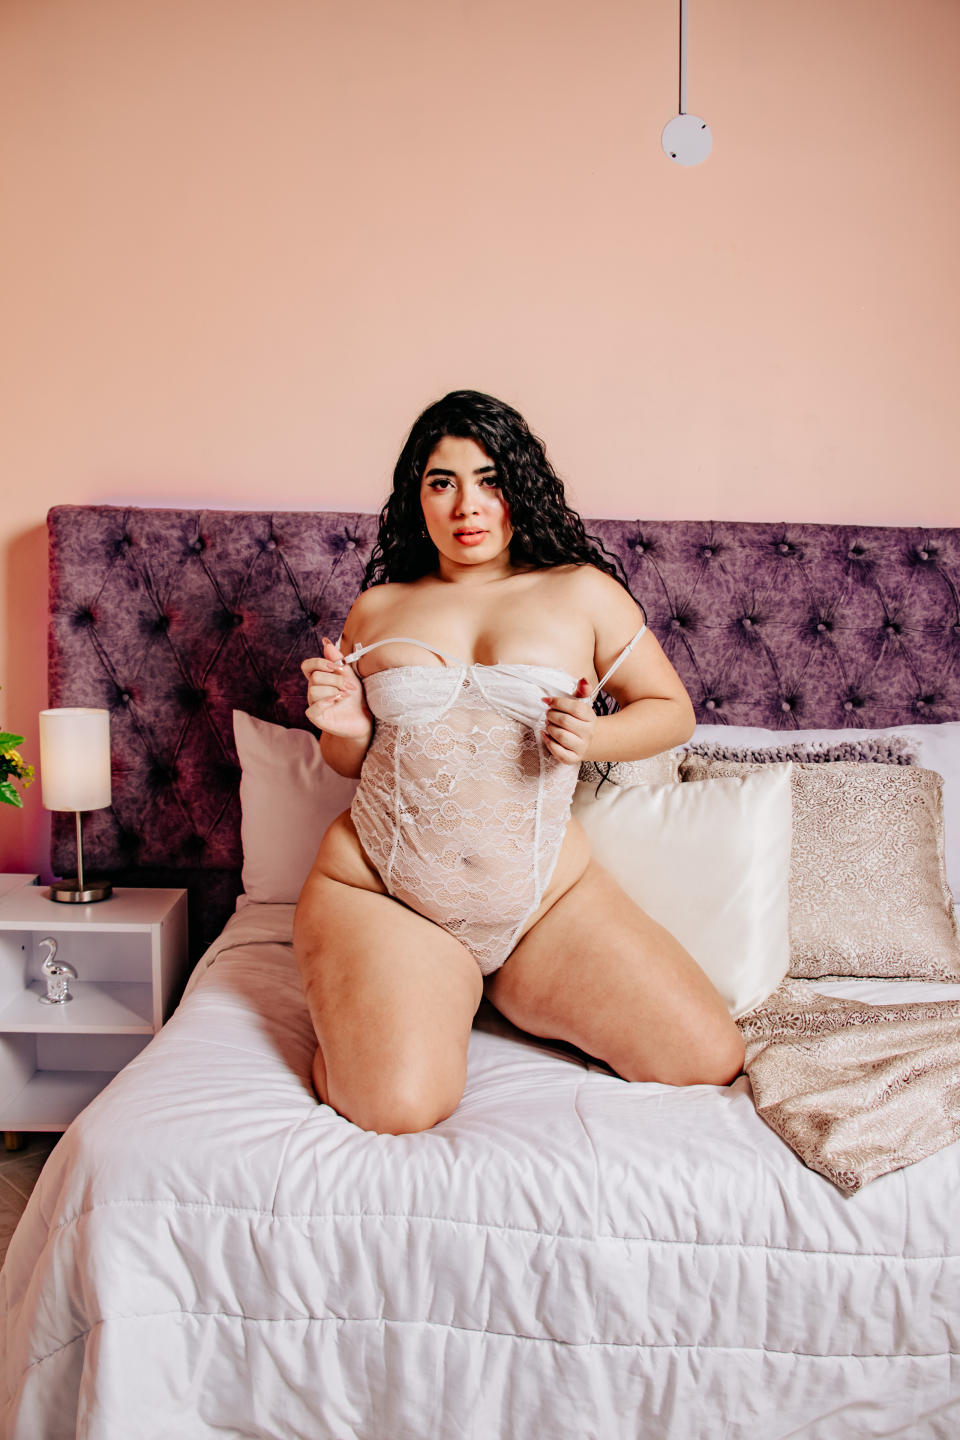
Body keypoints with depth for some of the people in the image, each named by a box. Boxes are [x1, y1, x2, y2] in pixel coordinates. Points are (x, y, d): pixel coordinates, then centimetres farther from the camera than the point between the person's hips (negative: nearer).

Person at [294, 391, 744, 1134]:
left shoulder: (581, 592, 5)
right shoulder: (377, 609, 10)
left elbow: (673, 710, 10)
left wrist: (593, 737, -10)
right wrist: (344, 728, -6)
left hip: (546, 898, 1)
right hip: (379, 891, -1)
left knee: (711, 1061, -7)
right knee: (398, 1108, -24)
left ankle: (506, 988, 14)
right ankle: (372, 1000, 10)